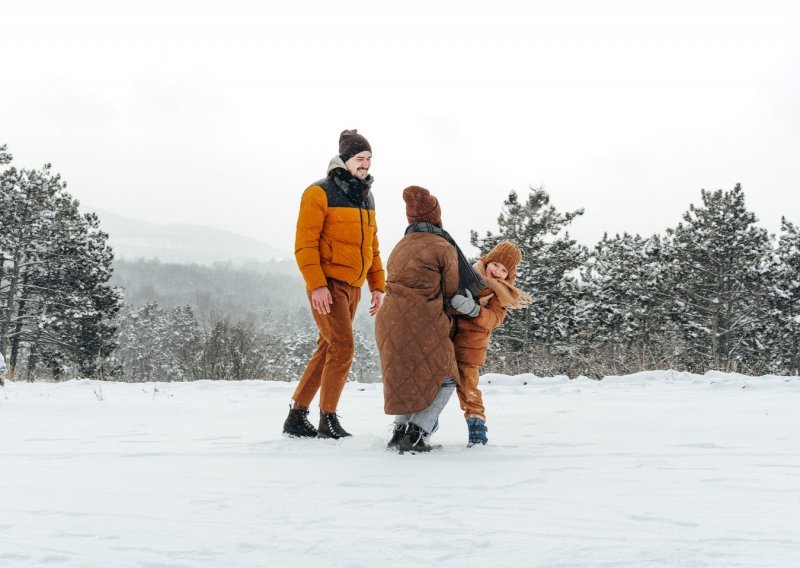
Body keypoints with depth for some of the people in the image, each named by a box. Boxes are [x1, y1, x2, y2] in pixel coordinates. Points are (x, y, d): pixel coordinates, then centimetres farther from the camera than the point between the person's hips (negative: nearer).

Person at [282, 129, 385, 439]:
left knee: (327, 349, 9)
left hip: (353, 287, 8)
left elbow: (371, 245, 20)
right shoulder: (320, 193, -8)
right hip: (327, 286, -8)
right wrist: (316, 284, -21)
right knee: (343, 346, -14)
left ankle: (297, 416, 18)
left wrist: (378, 286, 13)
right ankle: (328, 420, -2)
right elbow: (305, 243, -13)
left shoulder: (366, 197, 15)